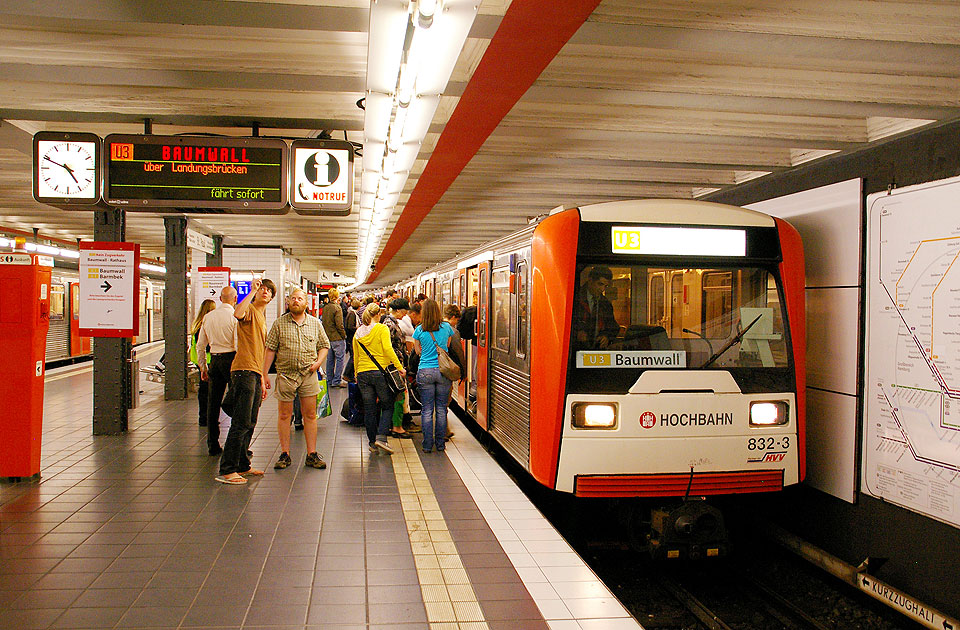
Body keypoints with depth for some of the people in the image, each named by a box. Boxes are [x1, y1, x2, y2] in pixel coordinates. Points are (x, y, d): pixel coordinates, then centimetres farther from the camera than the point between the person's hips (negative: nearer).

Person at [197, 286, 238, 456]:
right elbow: (238, 345, -15)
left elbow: (200, 345, 12)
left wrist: (203, 367, 20)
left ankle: (212, 445, 16)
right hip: (231, 358, -5)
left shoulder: (208, 317, 9)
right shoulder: (234, 317, -9)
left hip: (214, 360, 5)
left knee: (213, 403, 10)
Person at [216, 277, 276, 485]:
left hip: (255, 374, 9)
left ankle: (242, 465, 21)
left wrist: (262, 381, 25)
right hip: (244, 371, -9)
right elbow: (238, 314, -31)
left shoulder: (262, 318, 24)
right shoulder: (250, 309, -3)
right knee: (242, 423, -11)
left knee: (250, 424, 13)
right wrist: (252, 291, -23)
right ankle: (226, 470, -8)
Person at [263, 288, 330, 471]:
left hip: (308, 375, 1)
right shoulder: (279, 323, 2)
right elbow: (270, 349, 1)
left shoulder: (315, 323, 8)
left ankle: (312, 454, 10)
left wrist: (318, 362, -3)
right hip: (285, 374, -1)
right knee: (284, 415, 4)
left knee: (310, 415, 3)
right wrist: (264, 374, -3)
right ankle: (285, 454, 13)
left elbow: (324, 346, 16)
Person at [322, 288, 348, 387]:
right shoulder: (336, 307, -15)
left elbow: (323, 323, 13)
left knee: (330, 360, 13)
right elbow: (339, 325, -17)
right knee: (340, 359, -1)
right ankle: (337, 381, -1)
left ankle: (330, 380, 19)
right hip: (337, 338, -7)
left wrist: (326, 334, 18)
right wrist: (344, 335, -7)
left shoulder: (325, 308, 7)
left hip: (328, 337, 7)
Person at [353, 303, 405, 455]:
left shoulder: (358, 333, 11)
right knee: (388, 406, 7)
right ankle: (381, 437, -8)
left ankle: (373, 443, 13)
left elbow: (355, 357, 15)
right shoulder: (382, 329, -5)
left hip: (363, 374, 5)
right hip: (381, 372, -4)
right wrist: (399, 367, -14)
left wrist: (357, 375, 23)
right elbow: (388, 349, -17)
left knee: (369, 410, 9)